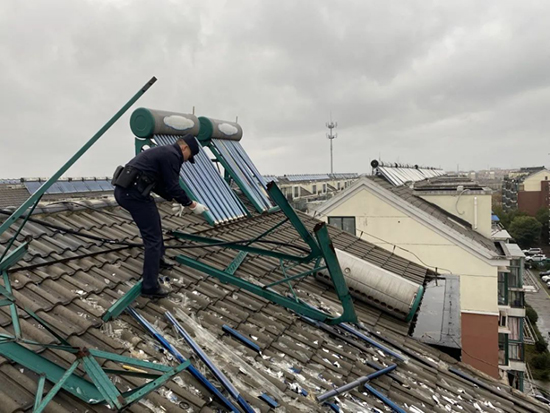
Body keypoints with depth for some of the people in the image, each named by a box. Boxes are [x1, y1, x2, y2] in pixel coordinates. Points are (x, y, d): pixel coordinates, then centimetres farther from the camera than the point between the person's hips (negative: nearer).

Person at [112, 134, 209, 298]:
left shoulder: (164, 152, 23)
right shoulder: (172, 155, -7)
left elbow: (160, 185, 28)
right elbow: (173, 187, -9)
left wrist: (175, 201, 28)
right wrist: (192, 205, 2)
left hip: (126, 189, 11)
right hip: (133, 192, -11)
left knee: (154, 221, 29)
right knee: (153, 237, -4)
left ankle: (158, 260, 45)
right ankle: (150, 287, 1)